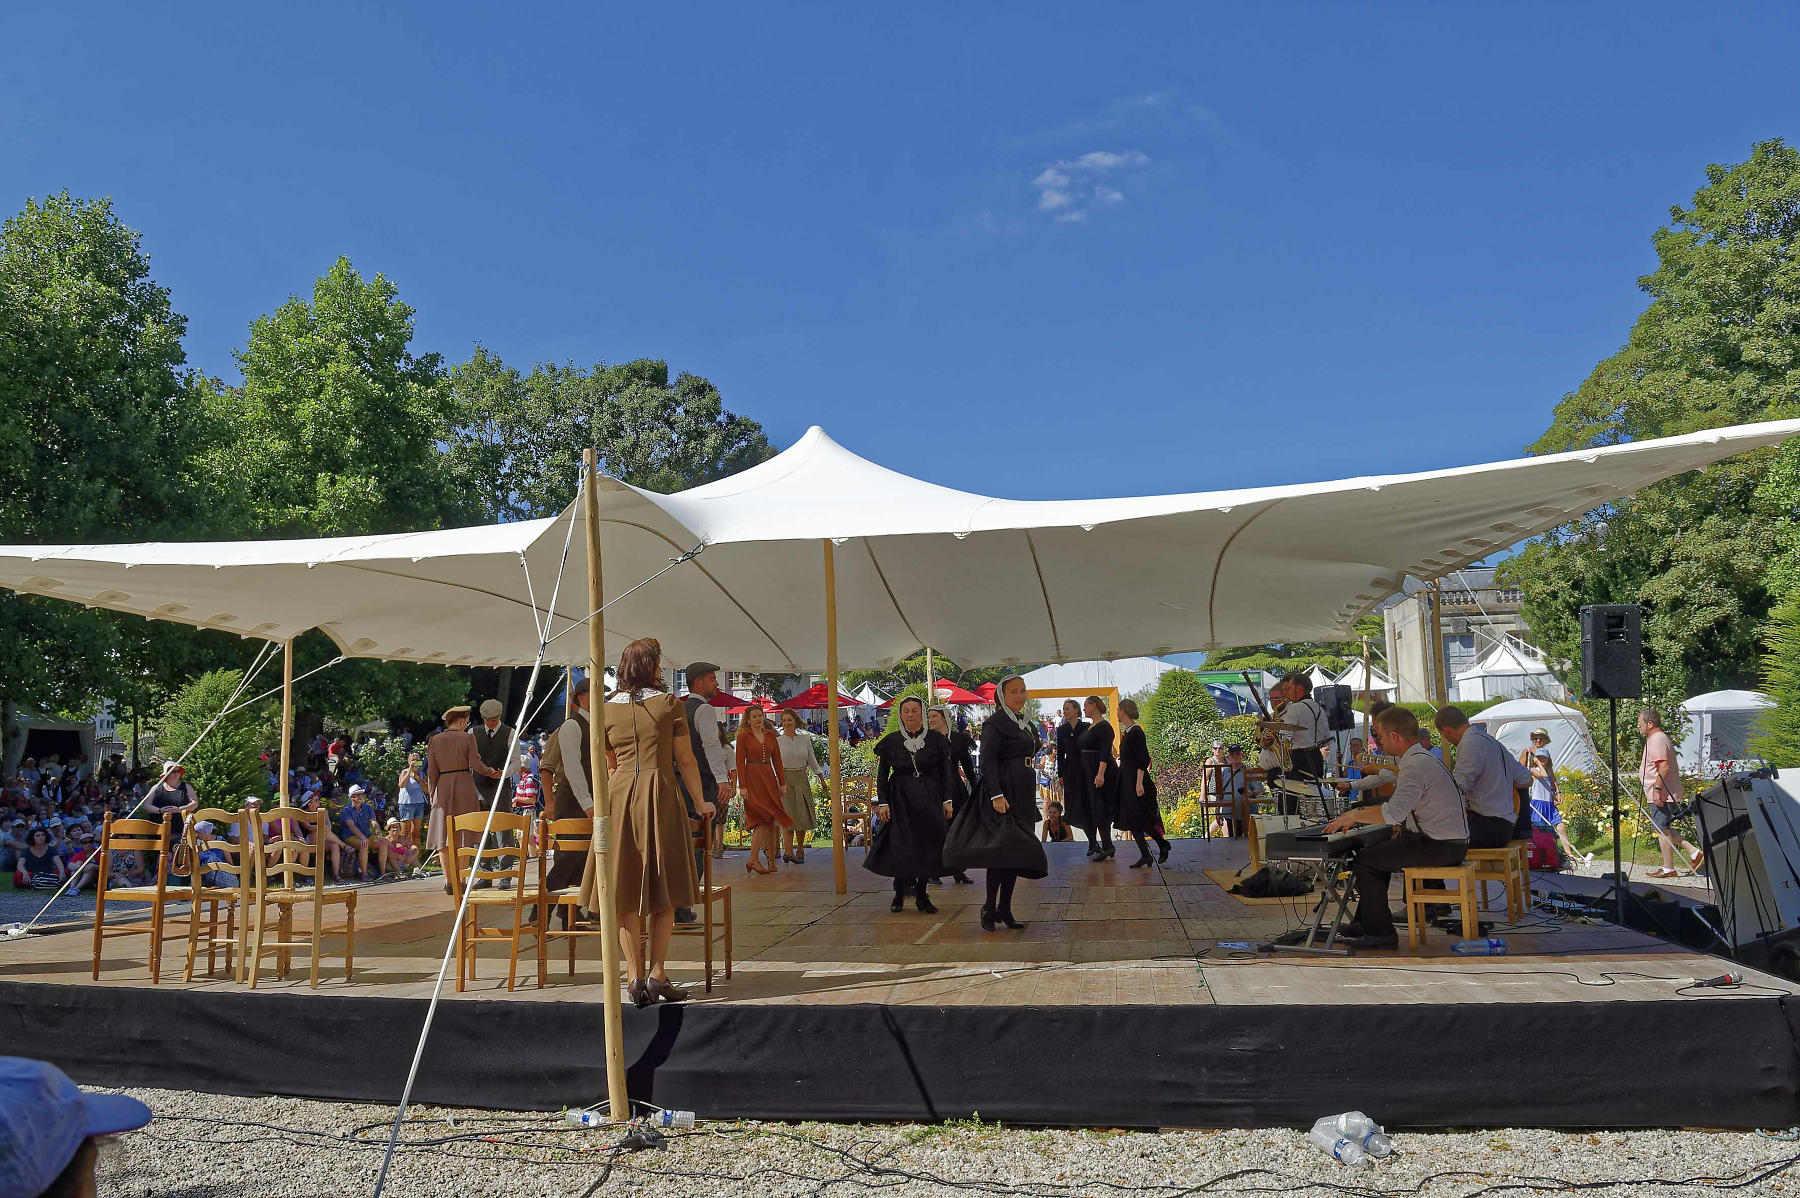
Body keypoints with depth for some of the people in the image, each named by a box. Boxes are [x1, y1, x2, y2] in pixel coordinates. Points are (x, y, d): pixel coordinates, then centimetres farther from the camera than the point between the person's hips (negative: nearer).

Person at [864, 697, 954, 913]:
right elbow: (882, 774, 3)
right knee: (899, 846, -3)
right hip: (900, 799, 0)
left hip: (929, 799, 1)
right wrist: (882, 802, -5)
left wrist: (947, 800, -3)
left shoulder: (936, 739, 1)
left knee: (927, 844, 2)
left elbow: (945, 772, 3)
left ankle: (921, 895, 13)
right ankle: (899, 893, 13)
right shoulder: (891, 741, 1)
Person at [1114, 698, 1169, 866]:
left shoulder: (1136, 731, -14)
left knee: (1143, 818, -3)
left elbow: (1143, 760, -18)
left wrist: (1139, 783, -22)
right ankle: (1145, 856, 11)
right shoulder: (1126, 732, 12)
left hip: (1136, 779, -9)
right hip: (1126, 780, 9)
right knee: (1132, 820, 7)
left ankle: (1163, 845, 11)